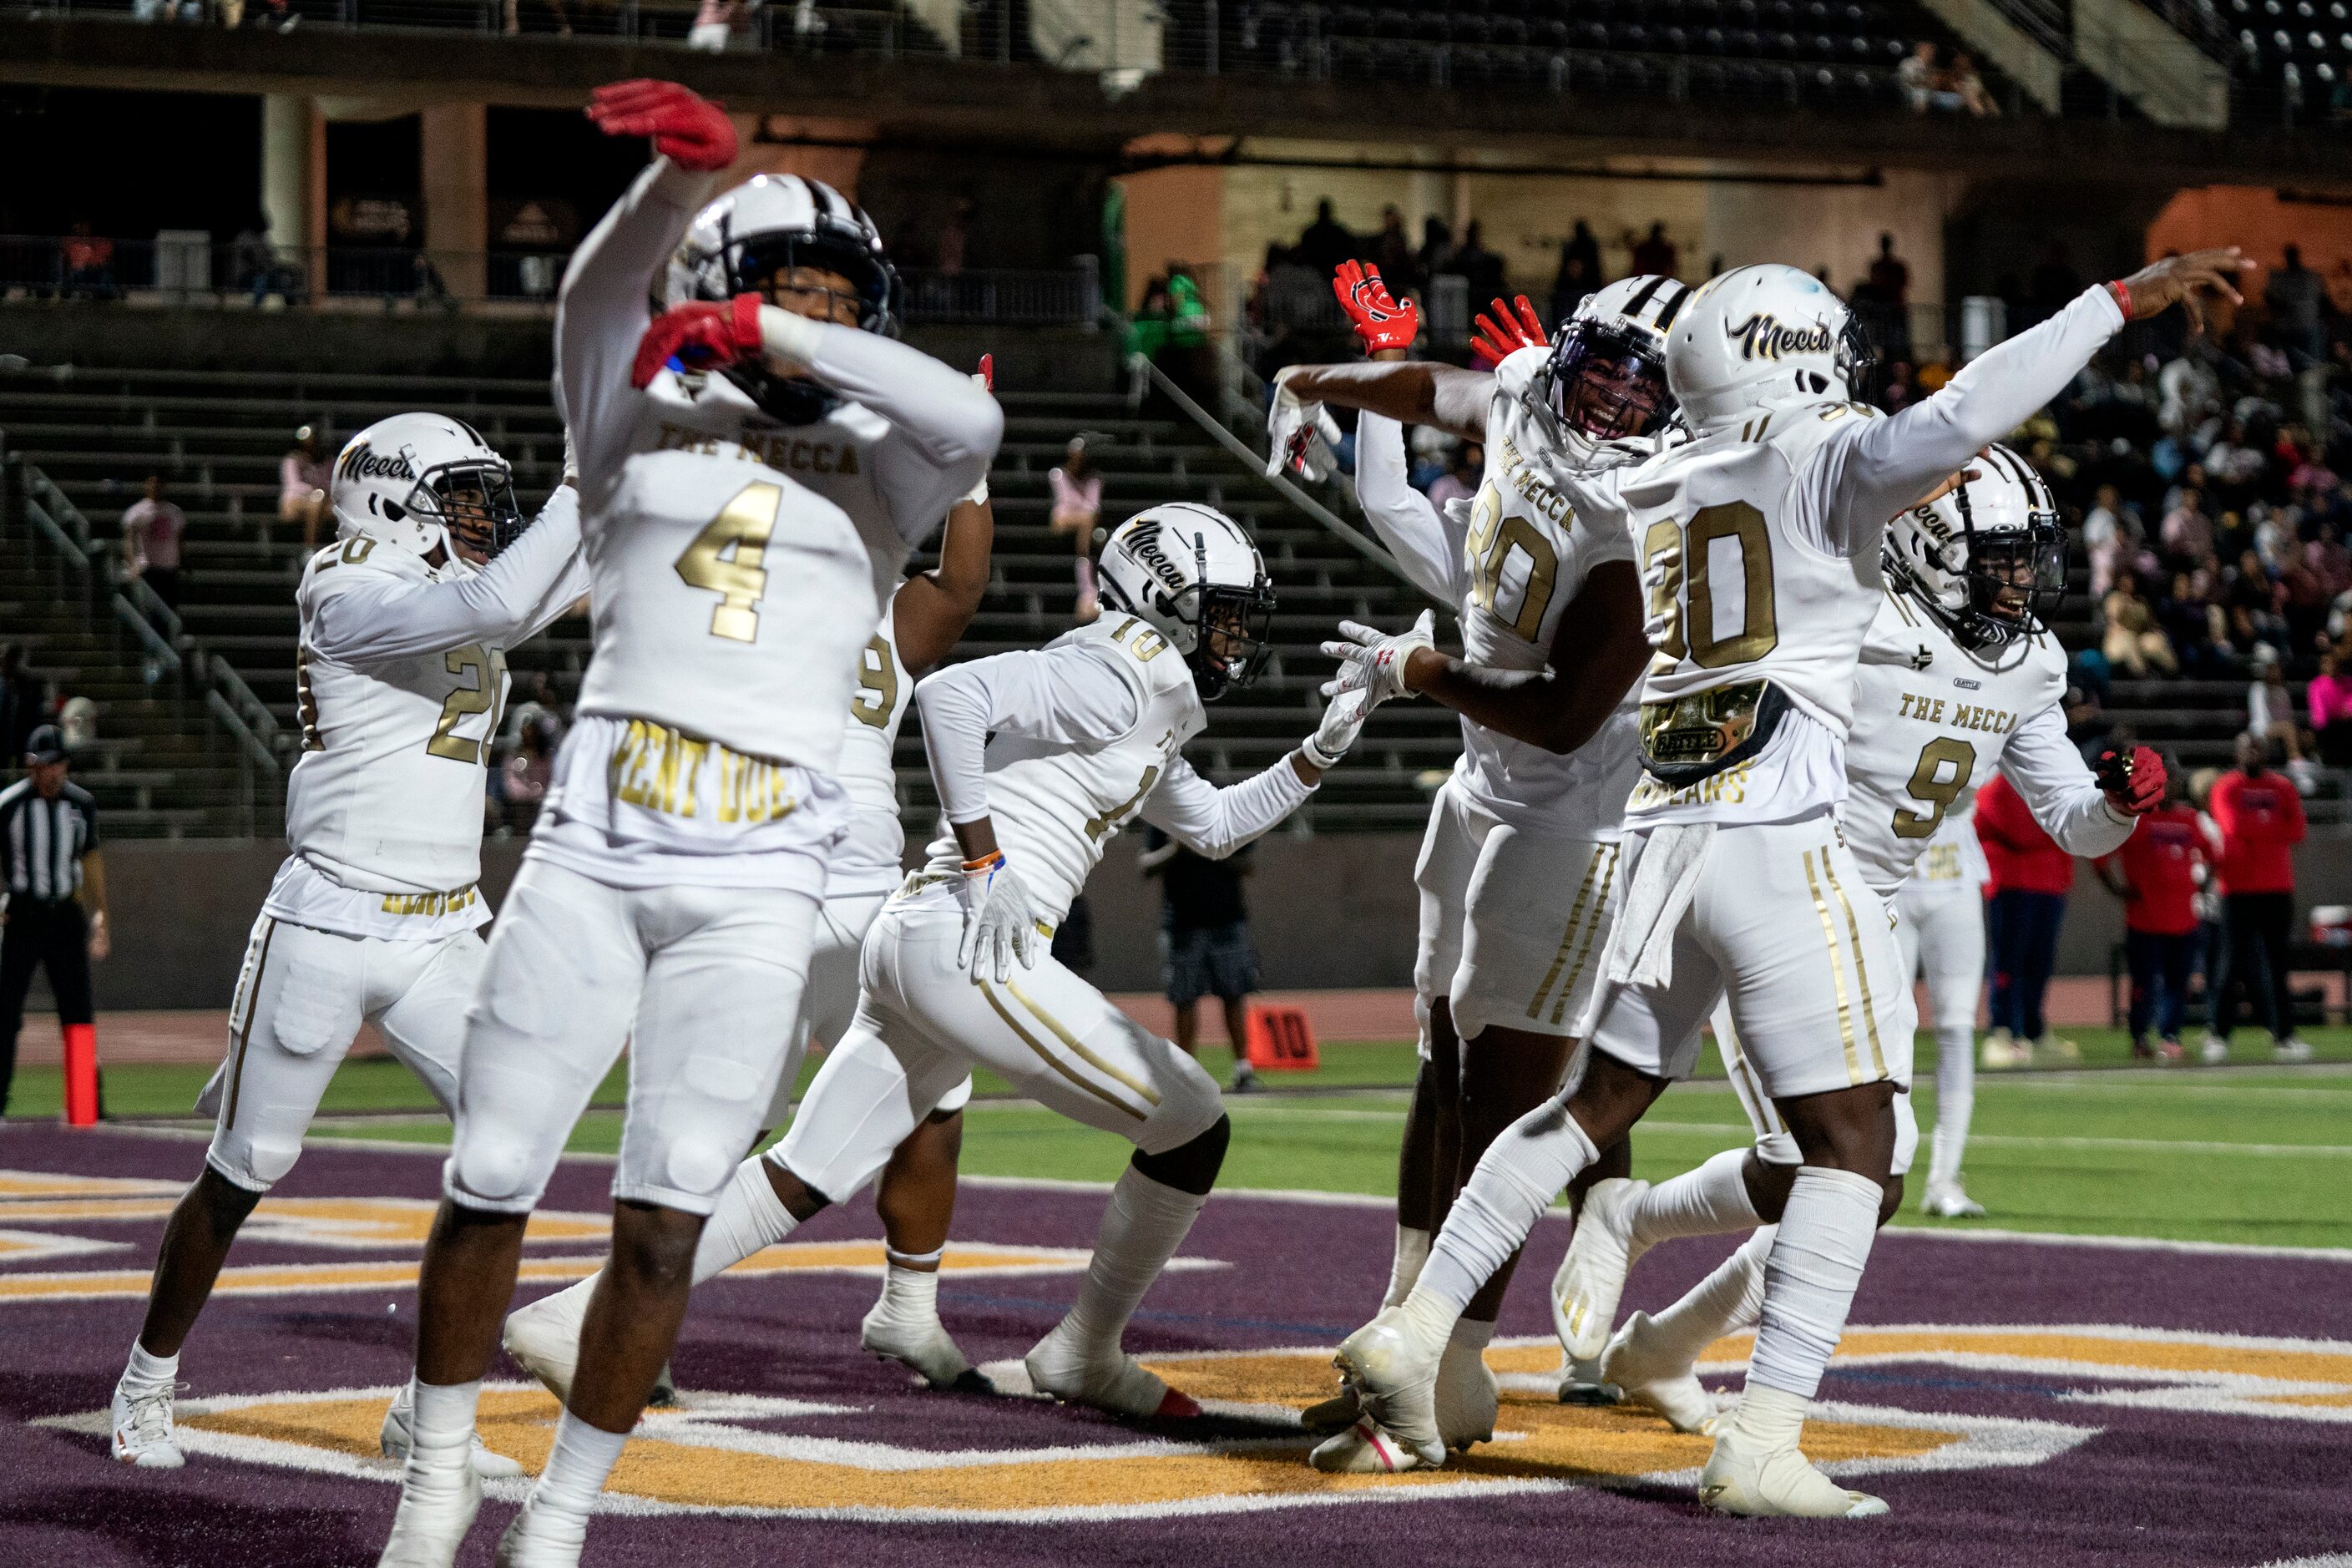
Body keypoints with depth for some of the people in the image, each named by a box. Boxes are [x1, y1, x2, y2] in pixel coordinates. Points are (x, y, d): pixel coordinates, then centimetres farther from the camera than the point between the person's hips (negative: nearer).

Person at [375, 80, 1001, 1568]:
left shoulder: (878, 472, 14)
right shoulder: (644, 427, 10)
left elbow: (971, 419, -9)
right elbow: (601, 299, -10)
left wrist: (783, 334, -12)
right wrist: (687, 177, -30)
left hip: (756, 888, 0)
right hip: (593, 856, 0)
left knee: (664, 1222, -5)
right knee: (491, 1186, 0)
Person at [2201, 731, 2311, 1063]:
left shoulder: (2283, 787, 12)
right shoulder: (2225, 787, 1)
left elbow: (2296, 832, -1)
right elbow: (2233, 827, -15)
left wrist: (2253, 830, -8)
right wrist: (2271, 829, -5)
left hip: (2279, 888, 3)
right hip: (2239, 888, -3)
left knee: (2277, 963, 4)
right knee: (2233, 962, -4)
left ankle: (2283, 1035, 5)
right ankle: (2218, 1035, 3)